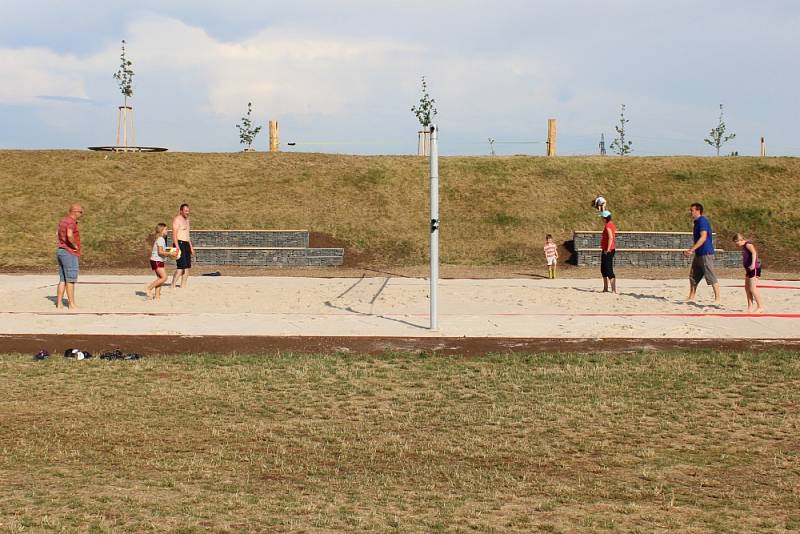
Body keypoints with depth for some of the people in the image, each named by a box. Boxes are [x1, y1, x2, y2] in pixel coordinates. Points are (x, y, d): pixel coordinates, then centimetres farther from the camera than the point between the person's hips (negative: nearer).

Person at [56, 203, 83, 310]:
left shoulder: (63, 220, 14)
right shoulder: (71, 222, -17)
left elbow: (57, 234, 29)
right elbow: (69, 235, -35)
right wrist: (75, 245, -19)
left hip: (61, 251, 9)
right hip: (70, 253, -9)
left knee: (62, 280, 10)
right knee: (70, 280, -5)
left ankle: (59, 303, 10)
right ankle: (72, 304, -2)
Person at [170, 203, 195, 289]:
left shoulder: (186, 220, 20)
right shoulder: (177, 219, -8)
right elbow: (174, 234, -15)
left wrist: (191, 247, 22)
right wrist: (177, 247, -23)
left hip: (186, 244, 9)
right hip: (180, 244, -9)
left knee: (187, 268, 6)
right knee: (181, 267, -15)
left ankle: (183, 286, 10)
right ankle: (172, 286, -13)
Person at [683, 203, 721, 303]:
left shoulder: (702, 221, -15)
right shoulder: (697, 222, 16)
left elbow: (703, 238, -24)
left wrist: (691, 250, -27)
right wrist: (691, 251, 19)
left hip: (706, 253, -11)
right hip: (699, 254, 11)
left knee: (711, 277, -6)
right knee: (693, 276, 14)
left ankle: (717, 299, -3)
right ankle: (691, 298, 21)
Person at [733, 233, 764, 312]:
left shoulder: (748, 245, -12)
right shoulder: (744, 247, 17)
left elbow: (754, 252, -27)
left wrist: (753, 264, -37)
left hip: (754, 268, -11)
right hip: (749, 269, 11)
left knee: (752, 288, -12)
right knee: (747, 288, 14)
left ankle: (760, 307, -9)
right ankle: (750, 307, 19)